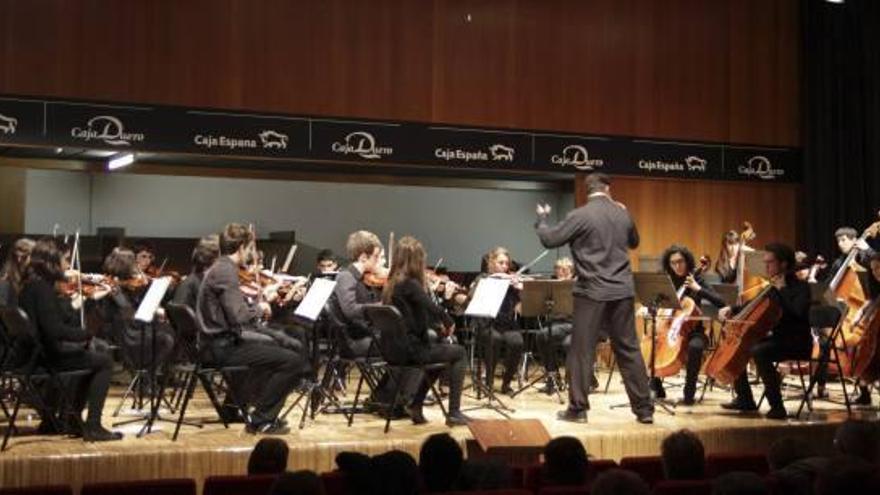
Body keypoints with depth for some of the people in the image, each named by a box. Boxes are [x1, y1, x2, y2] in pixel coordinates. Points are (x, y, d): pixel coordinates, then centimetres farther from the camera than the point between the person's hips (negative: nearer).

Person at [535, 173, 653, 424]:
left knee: (581, 351, 4)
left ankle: (578, 408, 7)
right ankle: (644, 408, 12)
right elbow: (634, 243, 25)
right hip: (622, 291, 4)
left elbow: (549, 240, -3)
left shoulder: (579, 216, -9)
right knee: (629, 349, 9)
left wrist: (541, 219, 15)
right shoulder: (622, 213, 7)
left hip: (592, 292, -4)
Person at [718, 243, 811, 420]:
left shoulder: (801, 287, -10)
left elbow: (798, 311, -31)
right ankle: (745, 400, 14)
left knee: (759, 352, -34)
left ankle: (777, 406, -28)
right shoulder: (773, 287, 13)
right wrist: (732, 309, 7)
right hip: (777, 338, 9)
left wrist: (783, 289, -21)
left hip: (797, 342, -9)